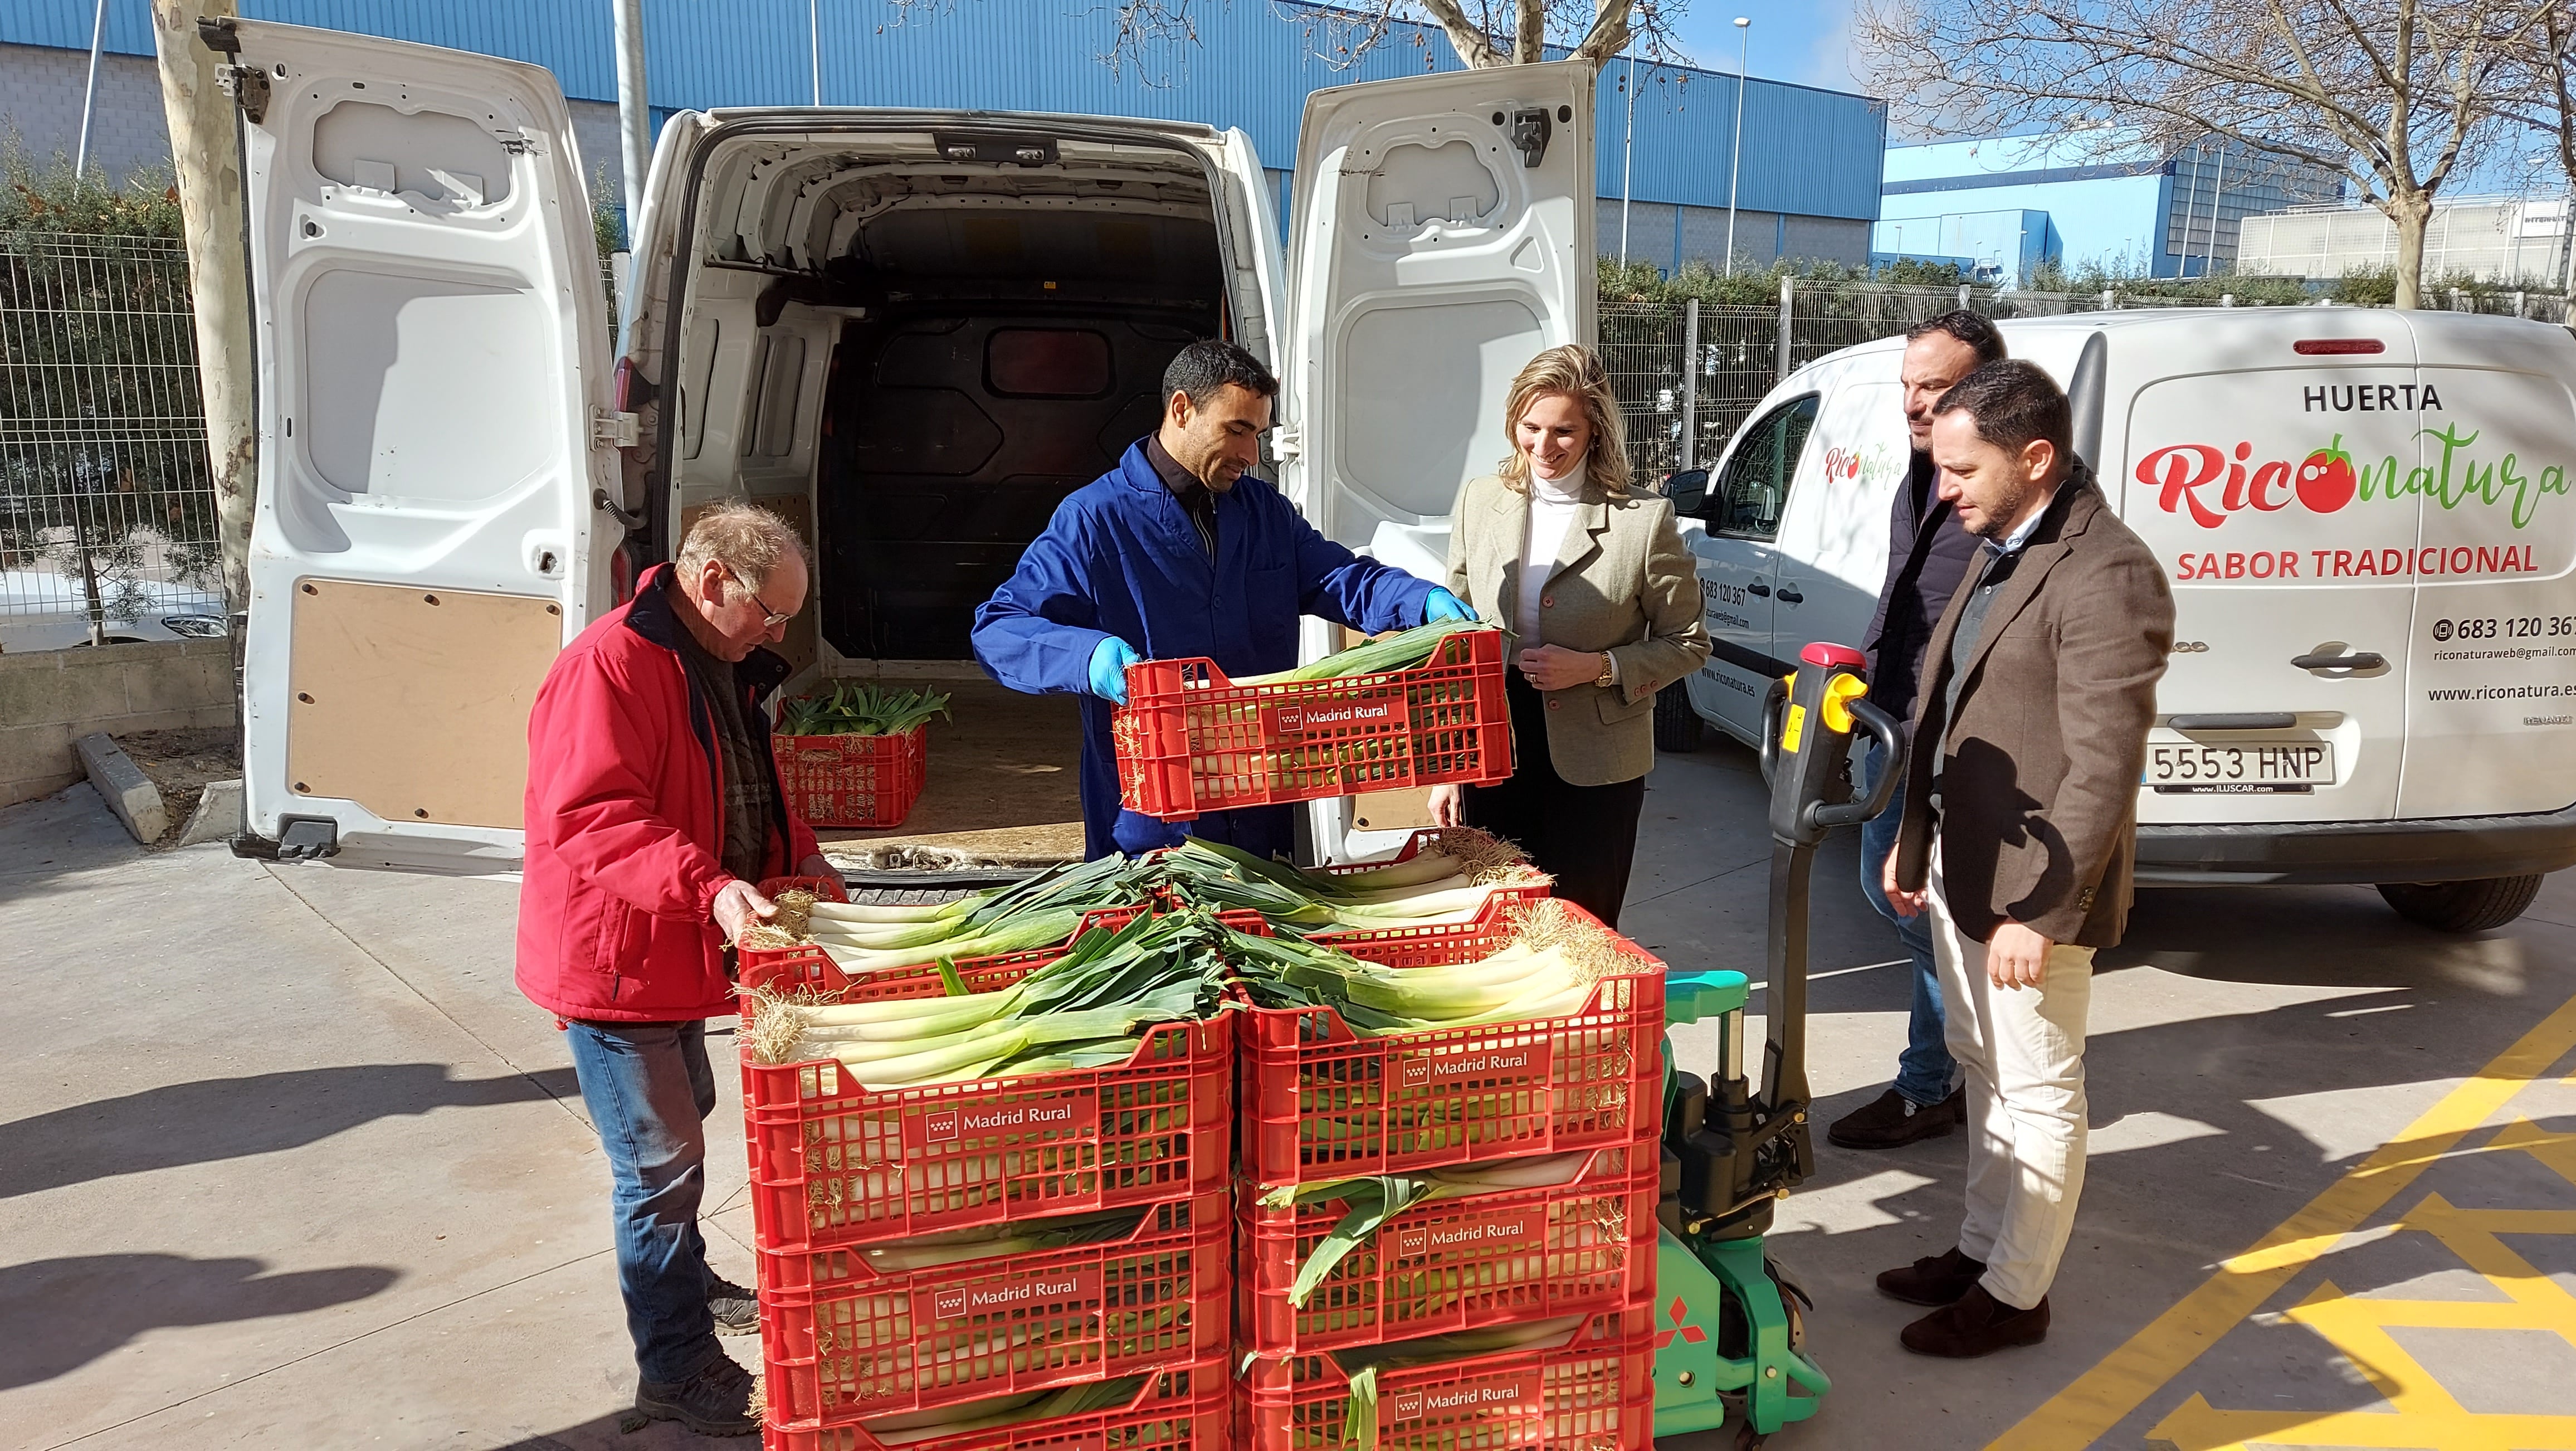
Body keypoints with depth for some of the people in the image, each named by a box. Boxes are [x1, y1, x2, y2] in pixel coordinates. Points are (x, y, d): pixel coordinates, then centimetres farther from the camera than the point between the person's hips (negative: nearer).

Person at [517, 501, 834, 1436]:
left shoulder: (722, 667, 9)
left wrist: (798, 858, 5)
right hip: (614, 963, -10)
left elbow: (742, 795, 21)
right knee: (662, 1164, -2)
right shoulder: (610, 664, -23)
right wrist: (708, 887, -40)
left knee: (682, 1125, 26)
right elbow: (592, 820, -30)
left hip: (677, 954, 10)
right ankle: (678, 1373, 11)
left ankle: (686, 1285, 47)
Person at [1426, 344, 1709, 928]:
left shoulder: (1644, 519, -8)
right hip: (1492, 763, 3)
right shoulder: (1479, 501, 3)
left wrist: (1596, 667, -16)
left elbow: (1687, 644, 1)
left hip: (1593, 770, -3)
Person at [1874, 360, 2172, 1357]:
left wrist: (2041, 912, -22)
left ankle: (2015, 1294, 22)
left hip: (2030, 891, -9)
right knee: (1984, 1071, 21)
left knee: (2038, 1092, 7)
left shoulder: (2105, 576, -20)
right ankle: (1981, 1249, 36)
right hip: (1961, 871, 9)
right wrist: (1914, 843, 17)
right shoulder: (1998, 553, 10)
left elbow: (2103, 768, -22)